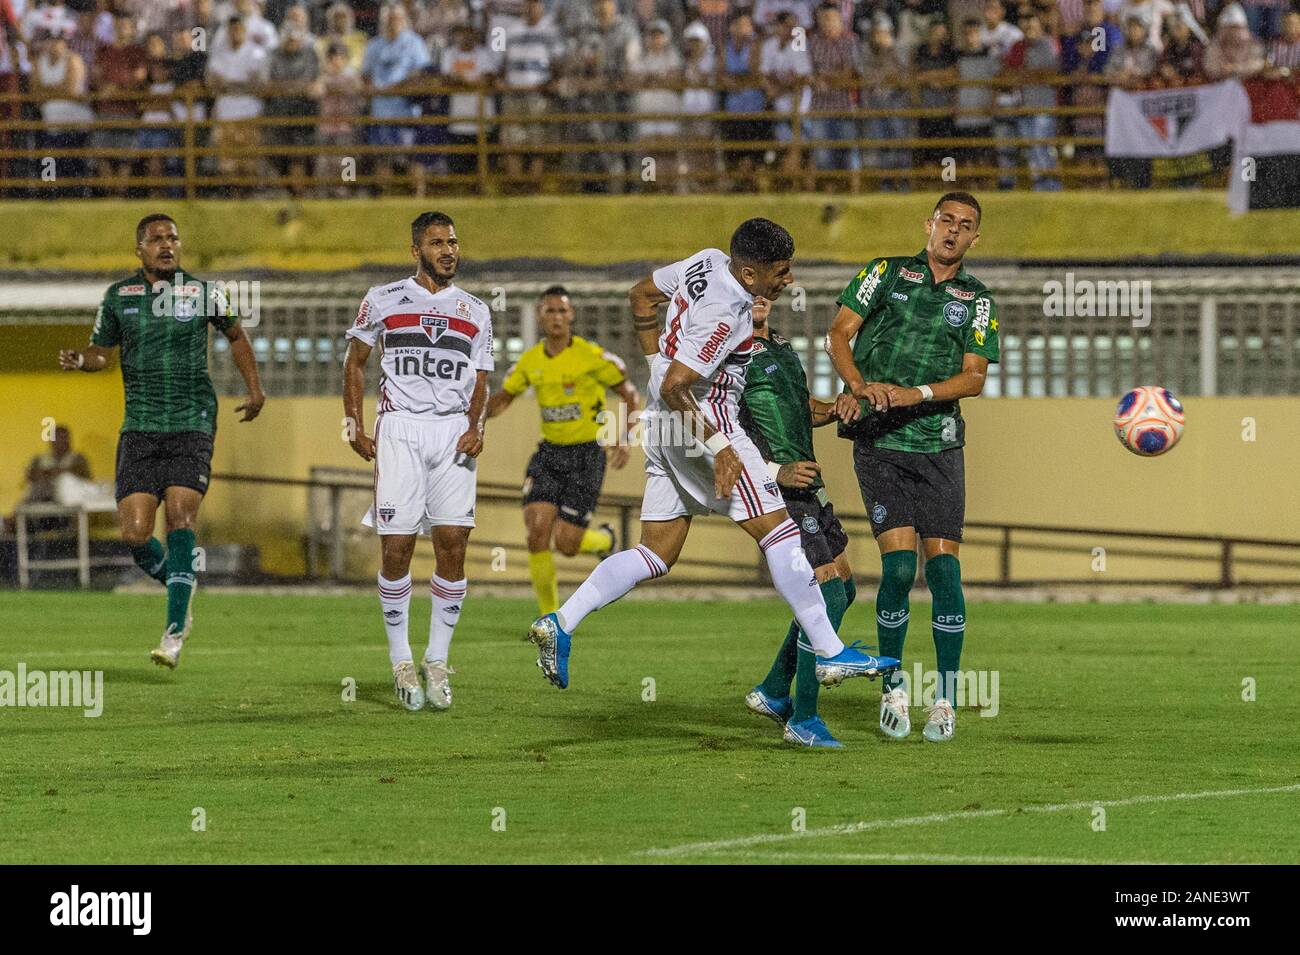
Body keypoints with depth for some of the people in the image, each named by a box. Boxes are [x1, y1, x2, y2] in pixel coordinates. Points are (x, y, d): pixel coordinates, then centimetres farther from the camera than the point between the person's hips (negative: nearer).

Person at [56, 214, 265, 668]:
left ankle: (174, 633, -13)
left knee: (180, 520, -16)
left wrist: (254, 388, 16)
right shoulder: (119, 296, 6)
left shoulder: (202, 292, 2)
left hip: (192, 425, -2)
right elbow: (102, 351, 17)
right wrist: (79, 360, -5)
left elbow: (235, 335, 19)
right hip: (140, 427, 2)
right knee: (135, 533, -8)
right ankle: (180, 595, 22)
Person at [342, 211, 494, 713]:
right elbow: (354, 363, 13)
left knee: (452, 545, -7)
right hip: (399, 430, -2)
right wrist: (355, 426, 3)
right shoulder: (383, 301, 6)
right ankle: (400, 661, 4)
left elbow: (480, 384, 15)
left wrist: (475, 427, -5)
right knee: (396, 548, -6)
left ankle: (437, 661, 2)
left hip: (454, 432, 2)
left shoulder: (475, 313, 13)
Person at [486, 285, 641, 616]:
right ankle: (549, 616, 0)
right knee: (537, 531, -14)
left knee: (566, 544, -9)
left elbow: (629, 394, -3)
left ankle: (604, 539, 29)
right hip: (549, 452, 4)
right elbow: (503, 398, 16)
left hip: (587, 455, -4)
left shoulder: (591, 356, -12)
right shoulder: (530, 361, 2)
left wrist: (623, 437, -17)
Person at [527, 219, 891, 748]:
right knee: (779, 530, -6)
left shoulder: (707, 262, 5)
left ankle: (560, 624, 3)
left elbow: (642, 295, 21)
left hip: (664, 426, 10)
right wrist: (720, 448, -21)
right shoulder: (726, 312, -22)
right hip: (702, 422, -10)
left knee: (657, 552, 12)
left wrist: (657, 360, 24)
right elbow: (675, 388, -25)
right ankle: (830, 653, -7)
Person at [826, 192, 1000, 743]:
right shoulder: (886, 273, 8)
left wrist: (916, 394, -14)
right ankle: (893, 689, 5)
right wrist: (861, 385, -15)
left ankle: (946, 699, 4)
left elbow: (974, 377, 2)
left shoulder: (977, 300, 11)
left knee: (943, 566, -6)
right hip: (878, 443, -2)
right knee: (898, 565, -12)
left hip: (938, 445, 2)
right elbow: (840, 333, 3)